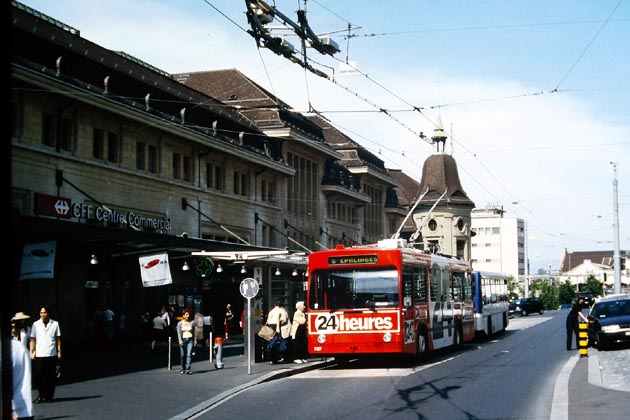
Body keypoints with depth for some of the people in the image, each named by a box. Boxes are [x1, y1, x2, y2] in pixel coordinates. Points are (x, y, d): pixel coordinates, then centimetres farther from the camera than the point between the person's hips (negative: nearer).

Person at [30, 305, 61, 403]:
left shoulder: (55, 324, 4)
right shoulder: (36, 324, 3)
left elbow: (58, 339, 8)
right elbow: (33, 340, 4)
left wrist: (59, 351, 3)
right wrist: (31, 352, -2)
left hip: (52, 355, 0)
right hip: (39, 355, 0)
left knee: (51, 377, 3)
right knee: (38, 376, -2)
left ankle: (49, 396, 13)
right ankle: (41, 395, 15)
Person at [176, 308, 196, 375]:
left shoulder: (191, 323, 8)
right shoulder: (180, 323, 3)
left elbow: (194, 333, 12)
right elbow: (179, 333, -3)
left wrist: (195, 341, 7)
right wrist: (180, 341, -13)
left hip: (190, 340, 1)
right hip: (183, 340, -1)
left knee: (189, 354, -10)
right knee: (183, 355, 3)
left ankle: (188, 369, -13)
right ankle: (183, 369, 17)